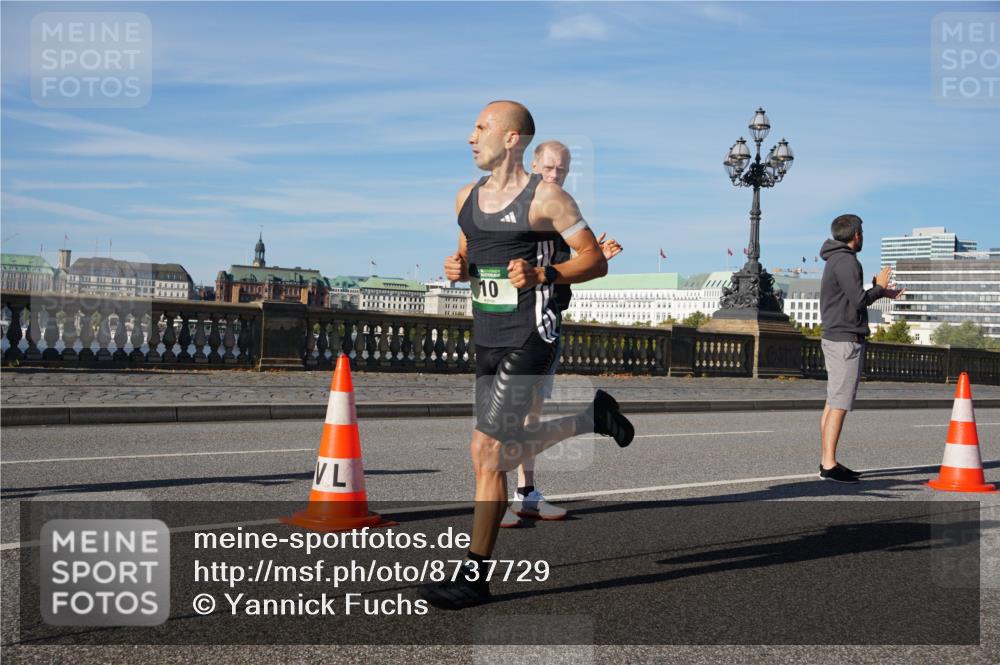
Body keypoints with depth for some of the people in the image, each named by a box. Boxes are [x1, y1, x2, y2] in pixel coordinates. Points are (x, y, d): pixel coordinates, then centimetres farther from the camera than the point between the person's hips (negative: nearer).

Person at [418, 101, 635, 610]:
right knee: (505, 454, 14)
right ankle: (594, 416, 34)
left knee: (486, 451, -10)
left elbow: (595, 260, -6)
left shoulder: (545, 197, -8)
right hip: (486, 340, 8)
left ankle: (474, 574, 0)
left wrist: (541, 276, -22)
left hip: (528, 339, -8)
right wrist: (457, 268, 2)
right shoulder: (467, 197, 12)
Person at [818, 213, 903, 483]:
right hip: (847, 339, -10)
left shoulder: (834, 261, 18)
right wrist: (879, 287, -1)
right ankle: (830, 465, -11)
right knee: (839, 403, -10)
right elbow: (859, 300, -18)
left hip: (834, 337, 10)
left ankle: (827, 461, 14)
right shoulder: (846, 261, -13)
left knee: (833, 402, 11)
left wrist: (879, 292, 17)